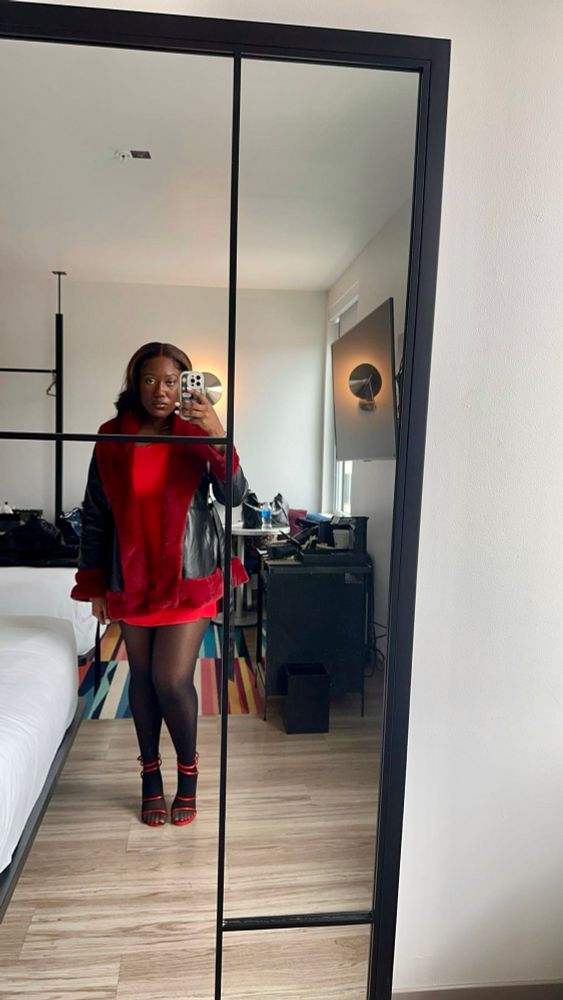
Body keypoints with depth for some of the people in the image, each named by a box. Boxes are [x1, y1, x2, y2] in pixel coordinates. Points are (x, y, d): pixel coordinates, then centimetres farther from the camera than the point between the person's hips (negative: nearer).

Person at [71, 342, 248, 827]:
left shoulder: (196, 436, -6)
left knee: (173, 679, -5)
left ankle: (188, 769, 23)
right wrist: (94, 584, 4)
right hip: (132, 579, 2)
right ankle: (151, 776, 34)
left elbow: (235, 496, -17)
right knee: (142, 677, 13)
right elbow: (95, 516, 4)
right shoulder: (112, 440, -1)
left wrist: (218, 437, -32)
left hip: (188, 577, -2)